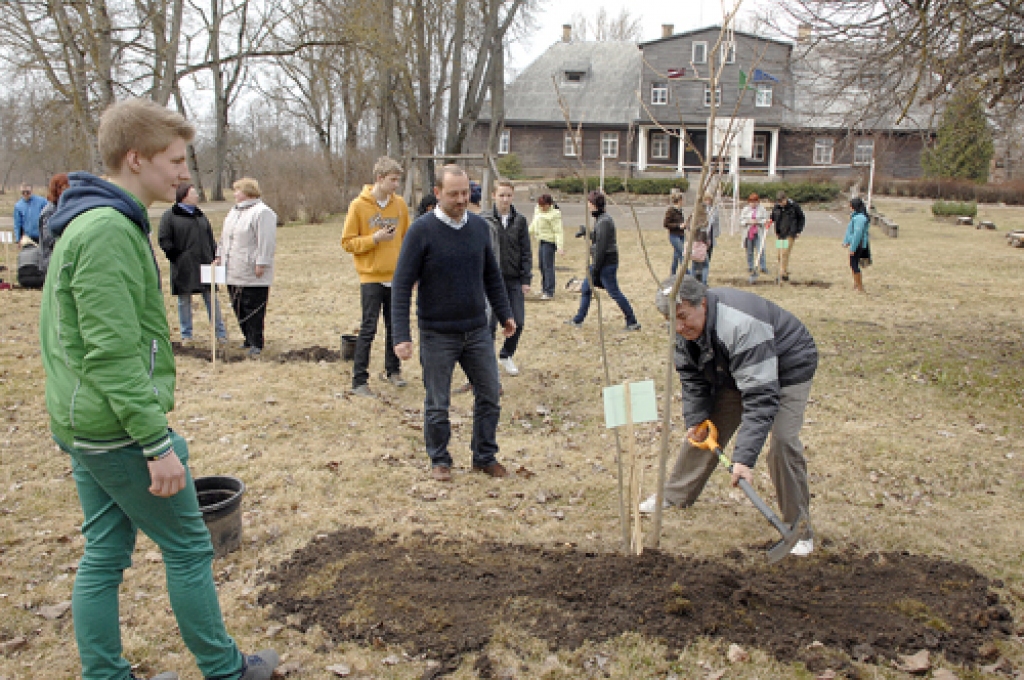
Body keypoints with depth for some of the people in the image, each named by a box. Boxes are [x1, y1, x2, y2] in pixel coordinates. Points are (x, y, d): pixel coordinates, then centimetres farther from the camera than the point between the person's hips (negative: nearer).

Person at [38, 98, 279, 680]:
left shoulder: (87, 222, 13)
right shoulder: (110, 230, -20)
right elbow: (114, 355, -25)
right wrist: (158, 442, -22)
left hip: (83, 426, 10)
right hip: (119, 427, -10)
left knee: (105, 555, 16)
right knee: (189, 548, 5)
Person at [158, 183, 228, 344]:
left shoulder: (201, 216, 15)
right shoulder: (170, 216, -3)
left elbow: (211, 239, 19)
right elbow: (164, 241, -5)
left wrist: (214, 256, 7)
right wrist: (178, 257, -11)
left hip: (204, 265, 4)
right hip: (183, 268, -4)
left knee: (212, 300, 5)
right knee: (184, 302, 6)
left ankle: (221, 333, 11)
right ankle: (186, 335, 16)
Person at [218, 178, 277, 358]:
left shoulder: (262, 212, -12)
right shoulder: (233, 212, 18)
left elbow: (266, 242, -19)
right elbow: (224, 237, 28)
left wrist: (261, 264, -22)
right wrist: (220, 256, 22)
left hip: (253, 276, -9)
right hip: (233, 274, 9)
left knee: (254, 311, -4)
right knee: (239, 309, 13)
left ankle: (255, 344, 2)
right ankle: (249, 339, 25)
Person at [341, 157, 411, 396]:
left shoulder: (400, 204, 6)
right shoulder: (359, 206, -6)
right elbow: (347, 242, -5)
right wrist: (375, 238, -18)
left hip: (396, 277, 4)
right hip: (371, 277, -4)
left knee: (395, 327, 12)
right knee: (368, 329, -4)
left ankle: (392, 370, 28)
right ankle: (359, 380, 3)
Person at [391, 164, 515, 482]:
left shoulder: (479, 226, 3)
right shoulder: (422, 230, -11)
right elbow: (402, 285, -12)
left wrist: (504, 313, 15)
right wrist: (401, 336, -18)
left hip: (478, 330, 4)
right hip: (437, 334, -4)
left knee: (489, 395, 9)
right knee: (437, 404, 7)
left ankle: (485, 456, 27)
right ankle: (439, 460, 27)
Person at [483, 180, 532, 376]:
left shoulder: (520, 220, 4)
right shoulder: (485, 221, -4)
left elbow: (526, 252, 6)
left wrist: (526, 279, 2)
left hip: (515, 280, 3)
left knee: (518, 322, 4)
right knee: (490, 322, 0)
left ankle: (506, 356, 25)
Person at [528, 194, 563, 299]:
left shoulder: (554, 214, -15)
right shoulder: (538, 211, 11)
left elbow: (558, 231, -18)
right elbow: (534, 224, 26)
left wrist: (559, 246, -24)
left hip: (549, 241, -9)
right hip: (541, 241, 9)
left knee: (548, 266, -10)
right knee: (541, 265, 15)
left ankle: (549, 292, -7)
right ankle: (544, 288, 28)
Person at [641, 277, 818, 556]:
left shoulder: (741, 326, -43)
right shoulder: (685, 329, -17)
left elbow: (761, 397, -44)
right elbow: (692, 377, 0)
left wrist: (744, 457, -47)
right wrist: (696, 419, -11)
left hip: (788, 369, -7)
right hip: (734, 371, 7)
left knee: (782, 442, -21)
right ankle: (675, 496, 24)